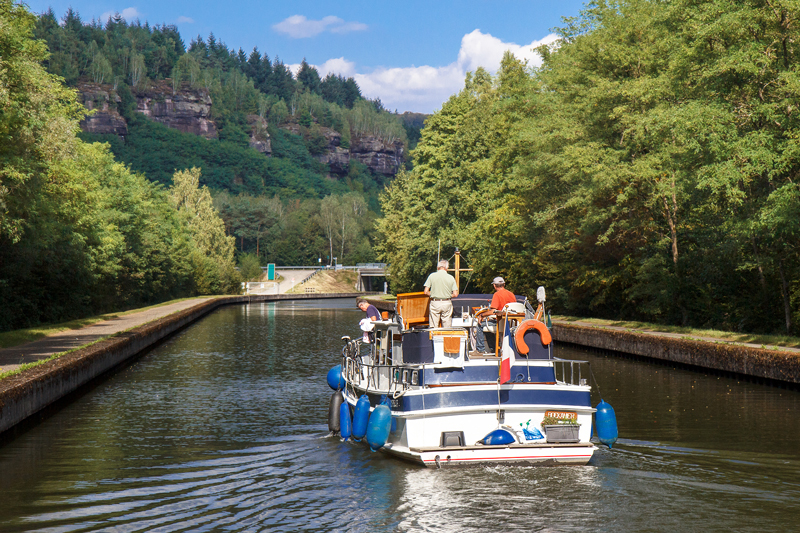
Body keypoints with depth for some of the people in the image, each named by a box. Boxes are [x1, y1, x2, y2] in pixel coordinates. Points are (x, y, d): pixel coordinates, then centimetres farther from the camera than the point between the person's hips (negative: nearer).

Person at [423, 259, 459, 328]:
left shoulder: (432, 276, -1)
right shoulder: (451, 278, 0)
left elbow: (426, 292, -3)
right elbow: (455, 294, -2)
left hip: (435, 303, 0)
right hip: (447, 304, 0)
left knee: (433, 328, 3)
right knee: (447, 328, 6)